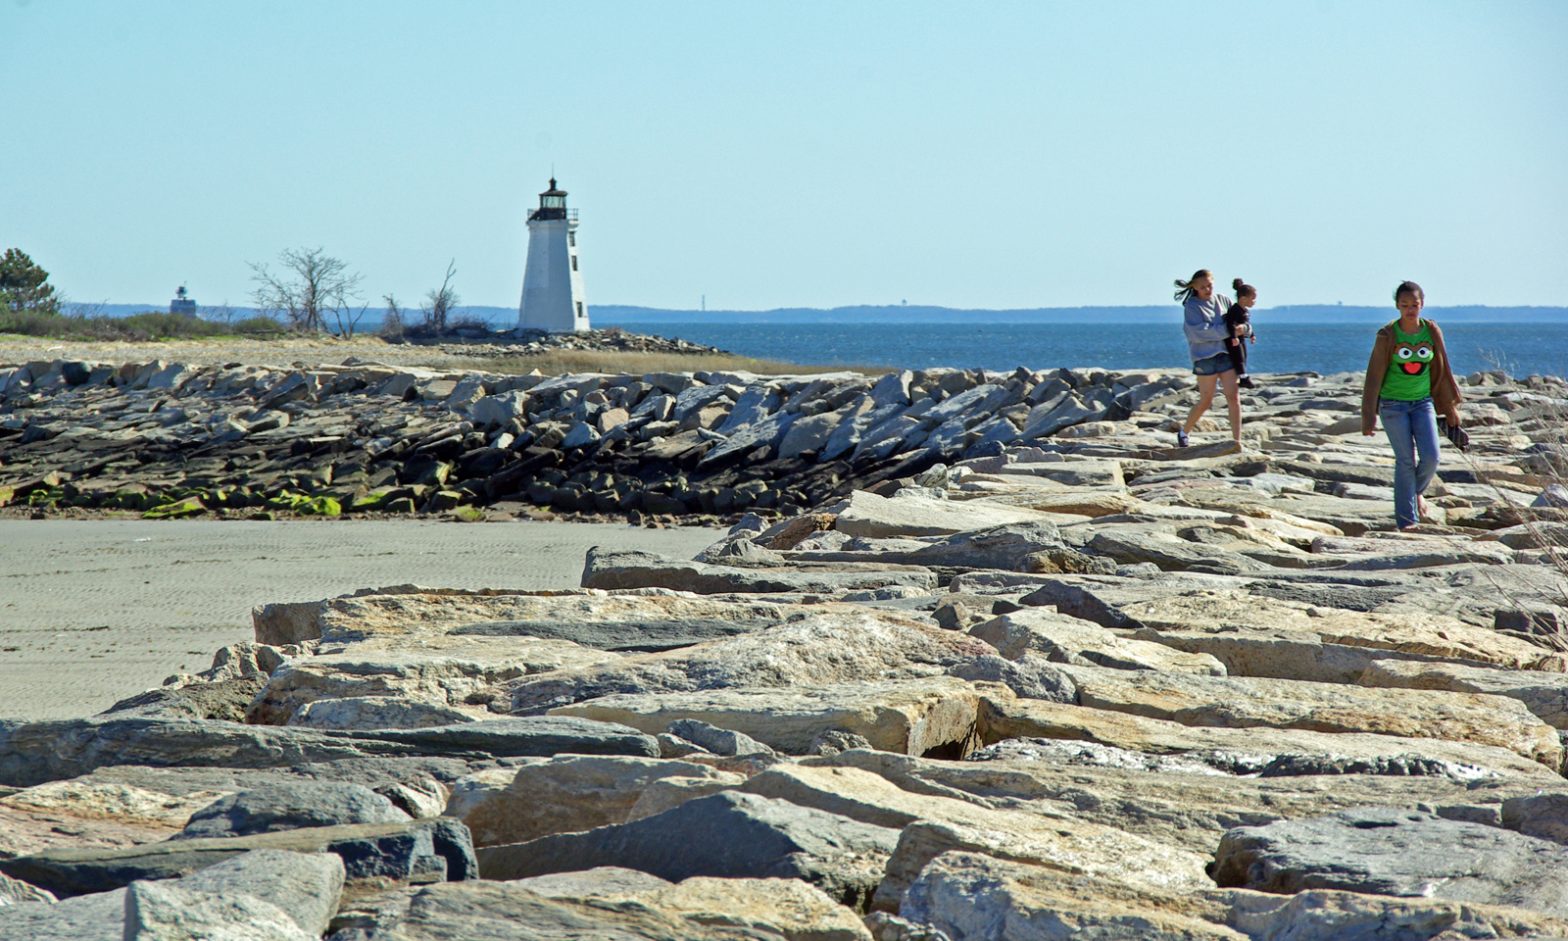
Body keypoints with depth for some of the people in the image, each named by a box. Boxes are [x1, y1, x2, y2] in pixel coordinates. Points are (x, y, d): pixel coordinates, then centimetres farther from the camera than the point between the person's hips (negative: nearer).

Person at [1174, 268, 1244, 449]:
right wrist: (1227, 331, -18)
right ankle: (1184, 432, 24)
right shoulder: (1192, 306, -5)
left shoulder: (1223, 301, 10)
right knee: (1206, 400, 2)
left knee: (1234, 397, -5)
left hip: (1225, 353, 4)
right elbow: (1199, 332, -17)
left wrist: (1245, 329, -6)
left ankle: (1237, 441, -4)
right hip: (1205, 356, -4)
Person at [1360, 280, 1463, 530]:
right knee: (1405, 460, -6)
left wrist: (1451, 412, 10)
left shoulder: (1432, 332, 0)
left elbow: (1443, 372, 9)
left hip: (1423, 402, 3)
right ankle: (1406, 520, 2)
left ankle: (1417, 491, 24)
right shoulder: (1387, 336, -8)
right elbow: (1374, 376, -5)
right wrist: (1369, 416, -6)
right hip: (1393, 404, -3)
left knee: (1430, 457, -9)